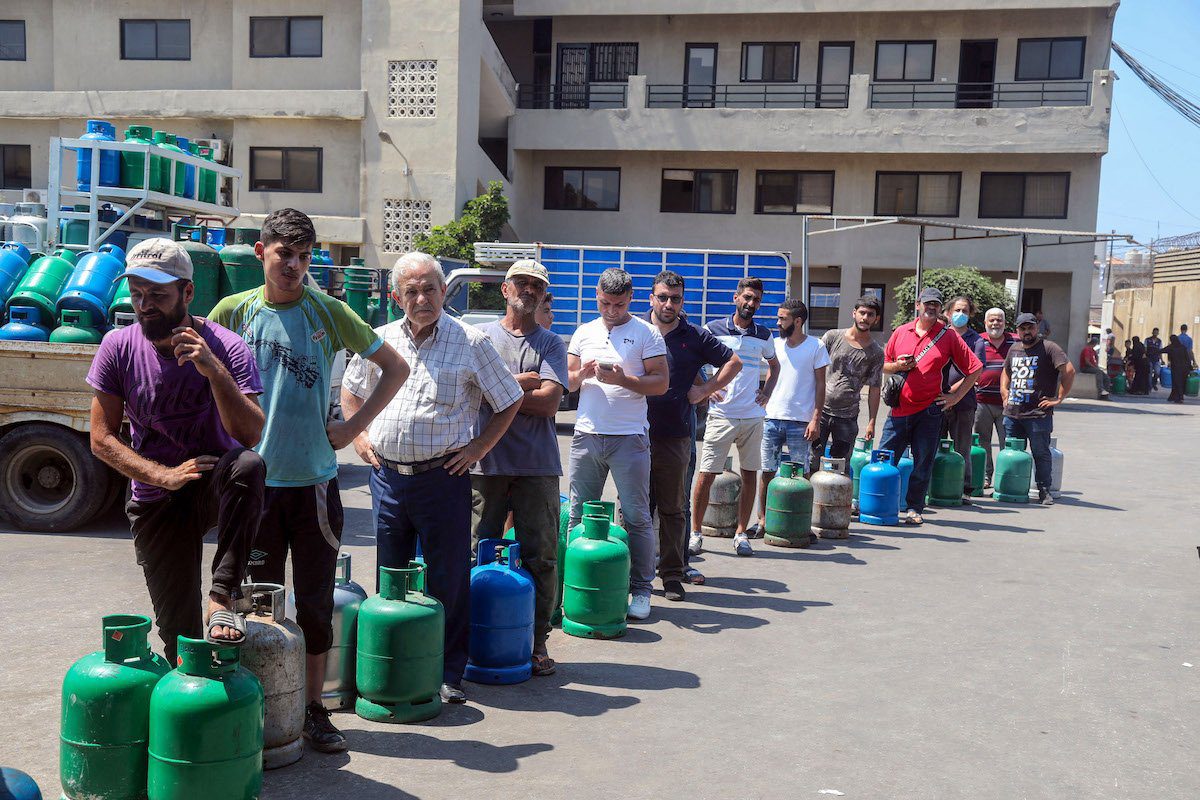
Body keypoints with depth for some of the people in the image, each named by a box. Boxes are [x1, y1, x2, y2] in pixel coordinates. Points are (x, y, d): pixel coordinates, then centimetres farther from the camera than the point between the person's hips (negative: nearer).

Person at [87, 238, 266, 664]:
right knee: (179, 633, 1)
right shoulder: (118, 347, -5)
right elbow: (102, 439, -5)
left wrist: (214, 369, -35)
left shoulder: (226, 347, -13)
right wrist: (164, 476, -19)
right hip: (156, 501, 2)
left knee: (248, 465, -39)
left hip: (214, 485, -2)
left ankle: (222, 597, -33)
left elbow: (250, 435, -22)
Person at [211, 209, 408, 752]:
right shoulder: (234, 311, 0)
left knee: (316, 605, 7)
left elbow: (396, 368, 7)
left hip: (315, 481, 0)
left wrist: (355, 426, 0)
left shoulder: (328, 312, 0)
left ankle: (314, 709, 21)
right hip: (256, 481, 0)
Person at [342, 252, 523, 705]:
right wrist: (359, 436, 9)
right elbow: (351, 390, 23)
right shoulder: (381, 340, 7)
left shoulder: (471, 343, -4)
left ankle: (448, 672, 15)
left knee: (447, 581, 2)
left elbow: (510, 401, 3)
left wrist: (477, 448, -3)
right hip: (387, 476, 4)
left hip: (443, 477, -4)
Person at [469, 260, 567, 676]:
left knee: (540, 556, 2)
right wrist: (528, 381, -7)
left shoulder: (551, 344, 9)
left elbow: (549, 403, -4)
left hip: (537, 466, 0)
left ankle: (536, 640, 14)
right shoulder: (481, 335, 10)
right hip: (487, 461, 0)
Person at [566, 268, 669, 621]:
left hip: (629, 438, -4)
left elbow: (661, 383, -3)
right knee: (579, 516, 6)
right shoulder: (584, 333, 14)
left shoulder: (646, 333, 2)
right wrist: (583, 373, -7)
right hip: (586, 435, 4)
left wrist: (622, 379, -16)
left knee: (636, 517, -1)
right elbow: (566, 382, 15)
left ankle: (640, 590, 8)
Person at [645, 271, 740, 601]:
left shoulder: (695, 336, 6)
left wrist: (704, 390, 3)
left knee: (673, 509, 7)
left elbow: (734, 362, 12)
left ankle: (672, 573, 15)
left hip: (675, 437, 0)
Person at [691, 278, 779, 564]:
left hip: (753, 415, 3)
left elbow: (774, 365, 26)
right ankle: (695, 533, 7)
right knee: (706, 475, -4)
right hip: (721, 414, -3)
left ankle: (741, 532, 18)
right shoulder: (713, 330, -1)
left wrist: (767, 392, 11)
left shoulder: (763, 335, 9)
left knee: (749, 475, 6)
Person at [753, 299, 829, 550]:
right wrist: (762, 407, 10)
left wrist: (816, 419, -7)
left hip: (800, 421, -3)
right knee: (767, 471, 3)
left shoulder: (816, 347, 0)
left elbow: (820, 385, 0)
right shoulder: (774, 344, 10)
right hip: (772, 417, 3)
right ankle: (763, 519, 12)